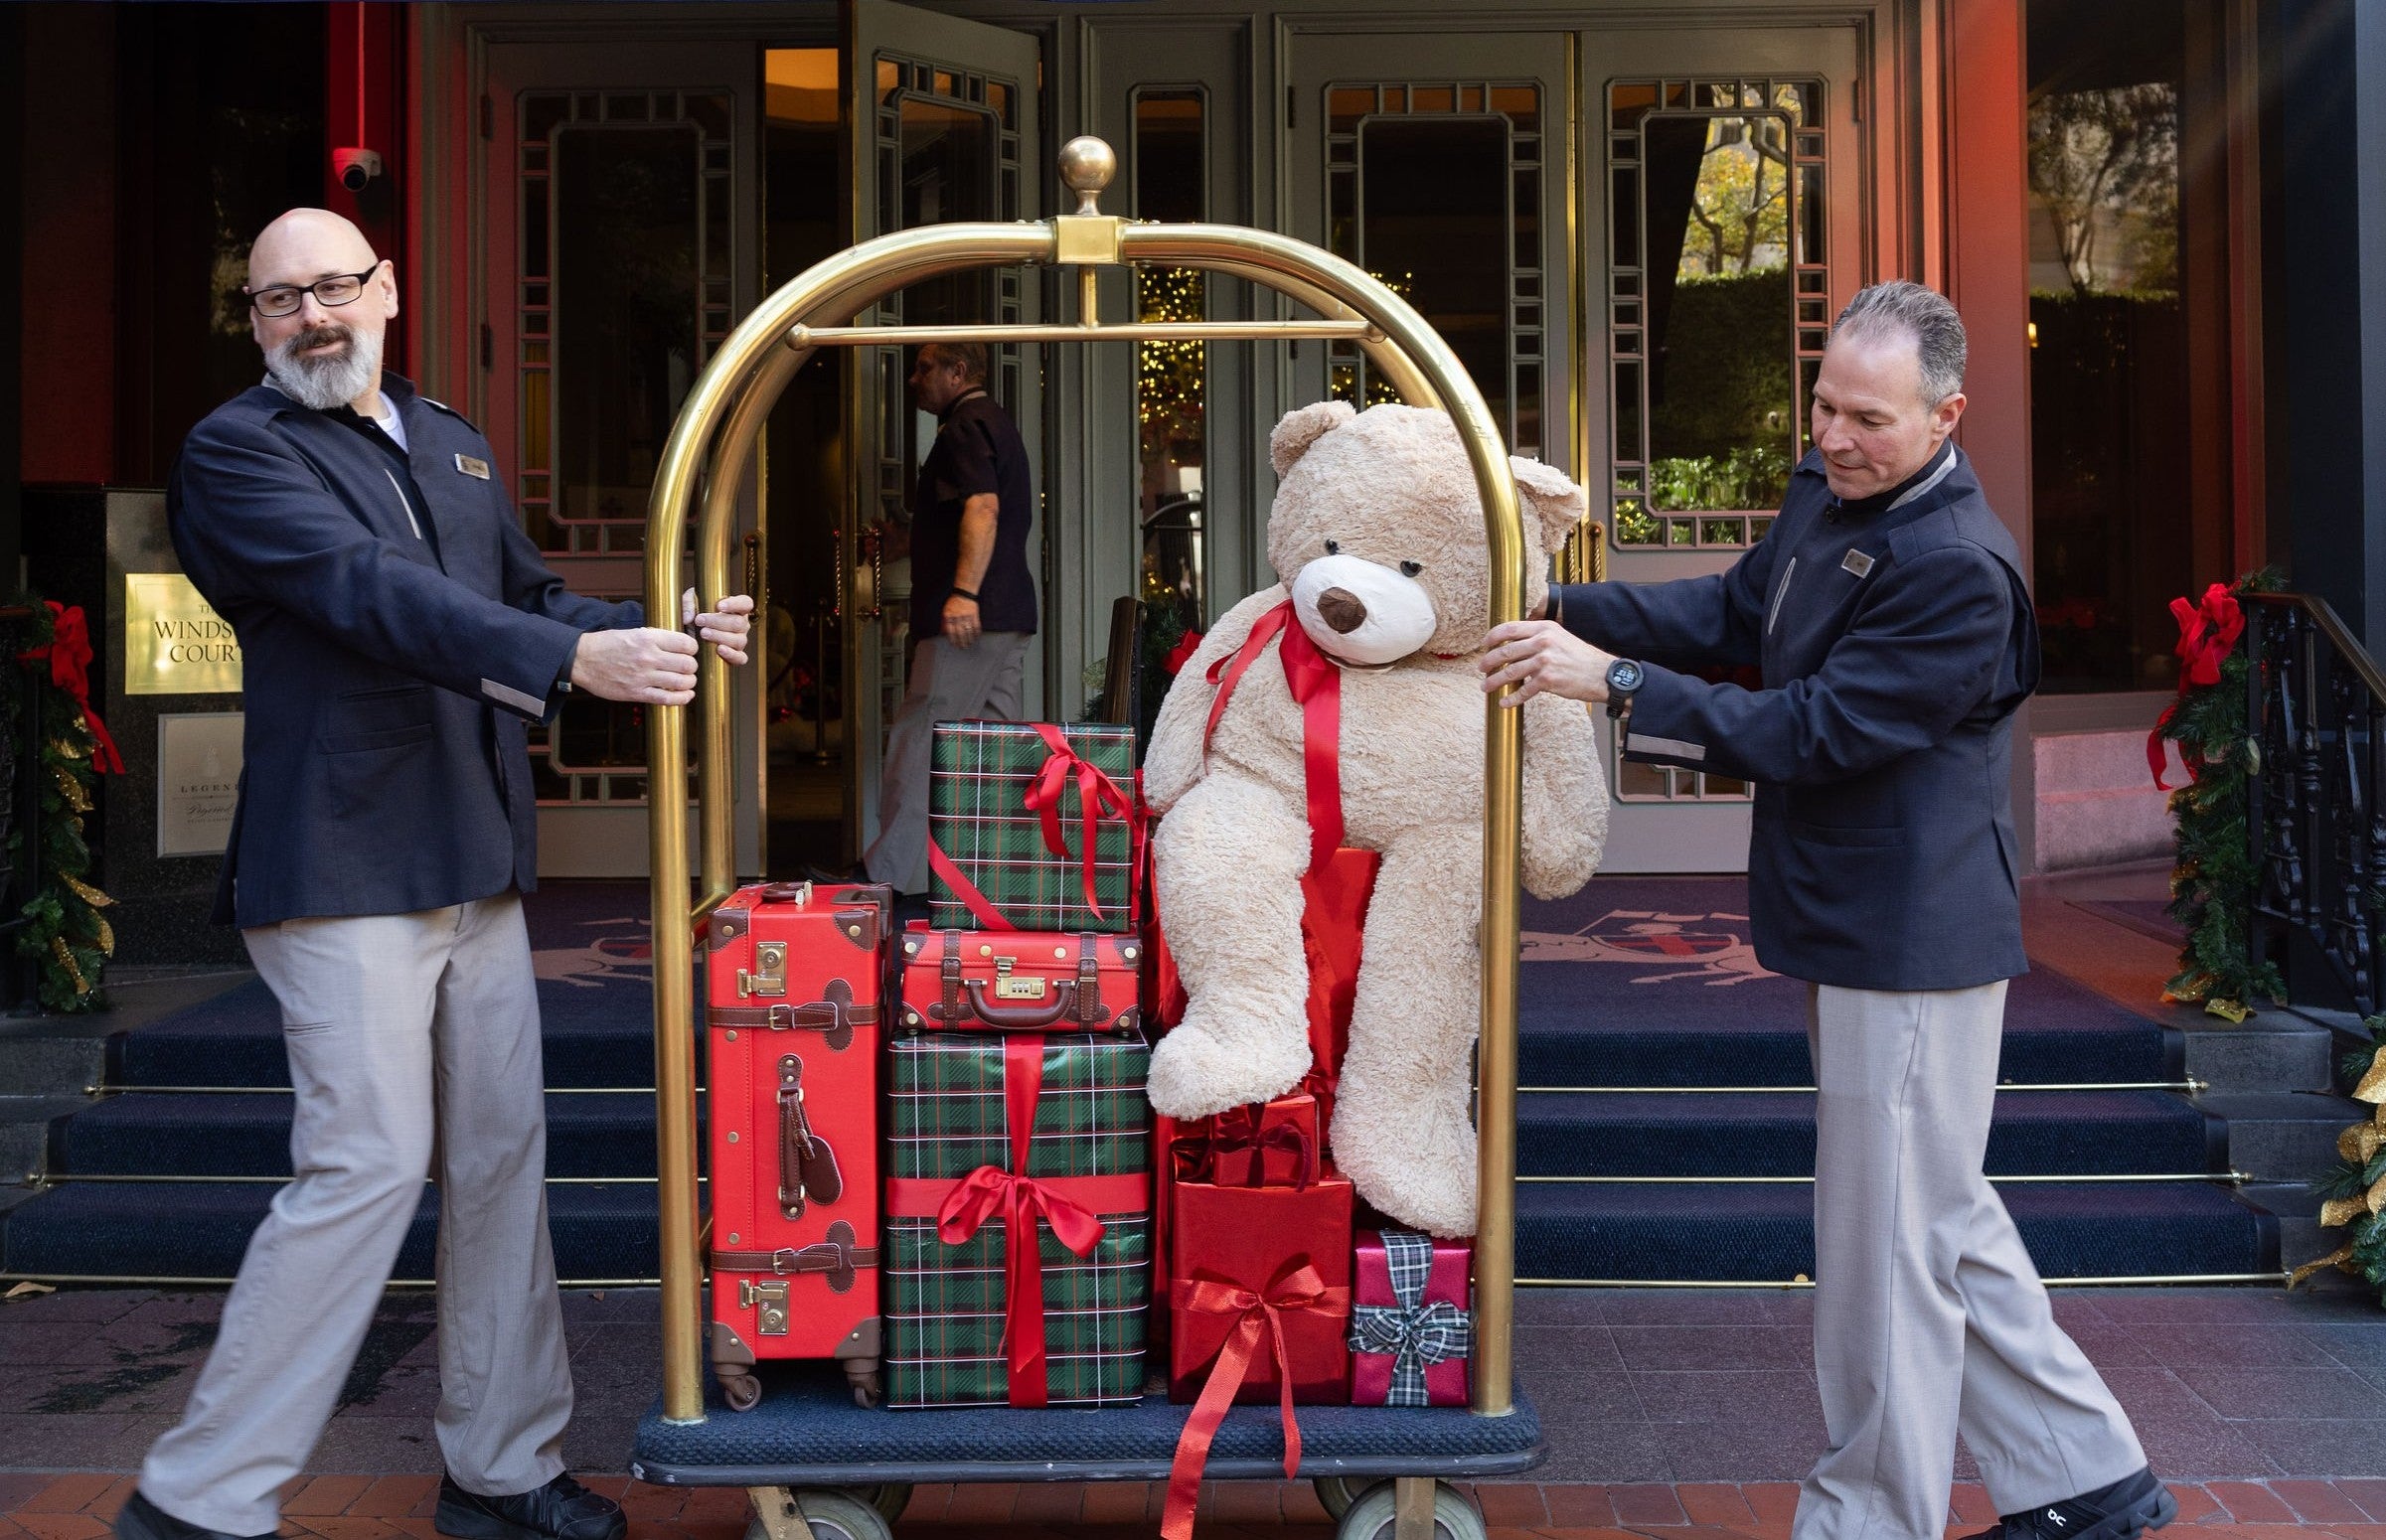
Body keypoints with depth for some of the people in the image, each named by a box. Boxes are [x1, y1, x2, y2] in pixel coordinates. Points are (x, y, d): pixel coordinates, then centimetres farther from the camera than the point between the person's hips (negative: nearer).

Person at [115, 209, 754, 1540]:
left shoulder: (454, 444, 18)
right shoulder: (238, 452, -6)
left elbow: (528, 598, 21)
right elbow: (371, 591, -21)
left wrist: (664, 633, 3)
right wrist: (572, 658, -31)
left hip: (477, 869, 8)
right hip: (343, 869, -8)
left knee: (503, 1159, 11)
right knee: (368, 1167, -9)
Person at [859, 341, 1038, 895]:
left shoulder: (965, 427, -8)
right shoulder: (996, 423, 24)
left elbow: (983, 507, -24)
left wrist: (964, 592, -35)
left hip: (964, 618, -10)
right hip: (1006, 617, 10)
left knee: (917, 743, -8)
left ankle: (891, 871, -7)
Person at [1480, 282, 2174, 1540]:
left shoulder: (1958, 571, -23)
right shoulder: (1825, 487, 6)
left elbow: (1814, 732, -24)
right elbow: (1736, 611, 14)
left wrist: (1615, 681, -26)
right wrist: (1564, 612, 1)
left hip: (1911, 942, -10)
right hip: (1852, 929, 10)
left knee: (1886, 1243, 2)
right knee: (1942, 1218, 20)